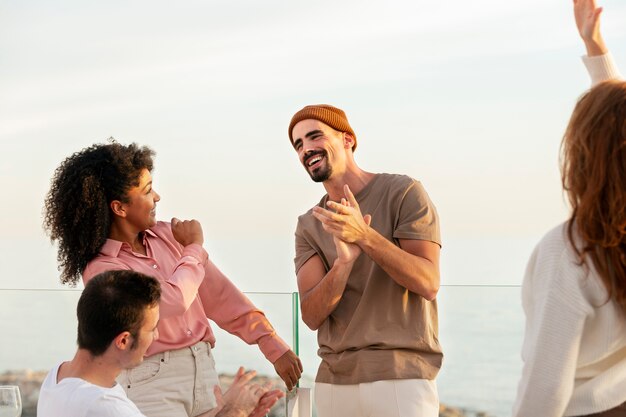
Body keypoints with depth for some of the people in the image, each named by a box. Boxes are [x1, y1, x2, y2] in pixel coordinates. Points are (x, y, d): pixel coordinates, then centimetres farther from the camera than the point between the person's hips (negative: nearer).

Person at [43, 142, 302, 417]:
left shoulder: (166, 235, 6)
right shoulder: (100, 269, -13)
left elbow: (218, 294, 6)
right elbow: (174, 300, -23)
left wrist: (272, 345, 2)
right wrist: (193, 248, -6)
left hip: (203, 371, 6)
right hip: (153, 383, -5)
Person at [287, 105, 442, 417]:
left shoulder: (403, 192, -3)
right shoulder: (309, 226, 8)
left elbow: (428, 284, -12)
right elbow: (312, 316, -3)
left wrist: (364, 235, -23)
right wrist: (343, 262, -21)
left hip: (400, 376, -4)